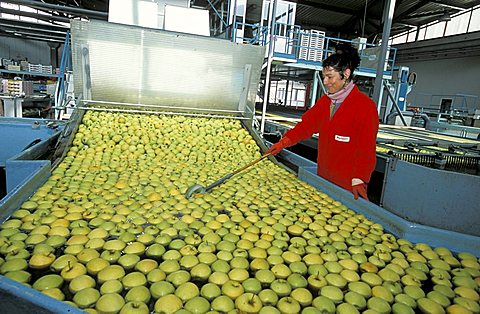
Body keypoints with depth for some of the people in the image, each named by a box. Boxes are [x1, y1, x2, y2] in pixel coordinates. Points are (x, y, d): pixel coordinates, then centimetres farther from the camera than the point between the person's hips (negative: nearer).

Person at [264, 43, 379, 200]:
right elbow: (306, 124, 8)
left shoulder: (365, 105, -13)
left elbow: (366, 148, -16)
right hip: (323, 178, 6)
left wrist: (358, 179, -22)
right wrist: (284, 142, -5)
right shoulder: (324, 101, 9)